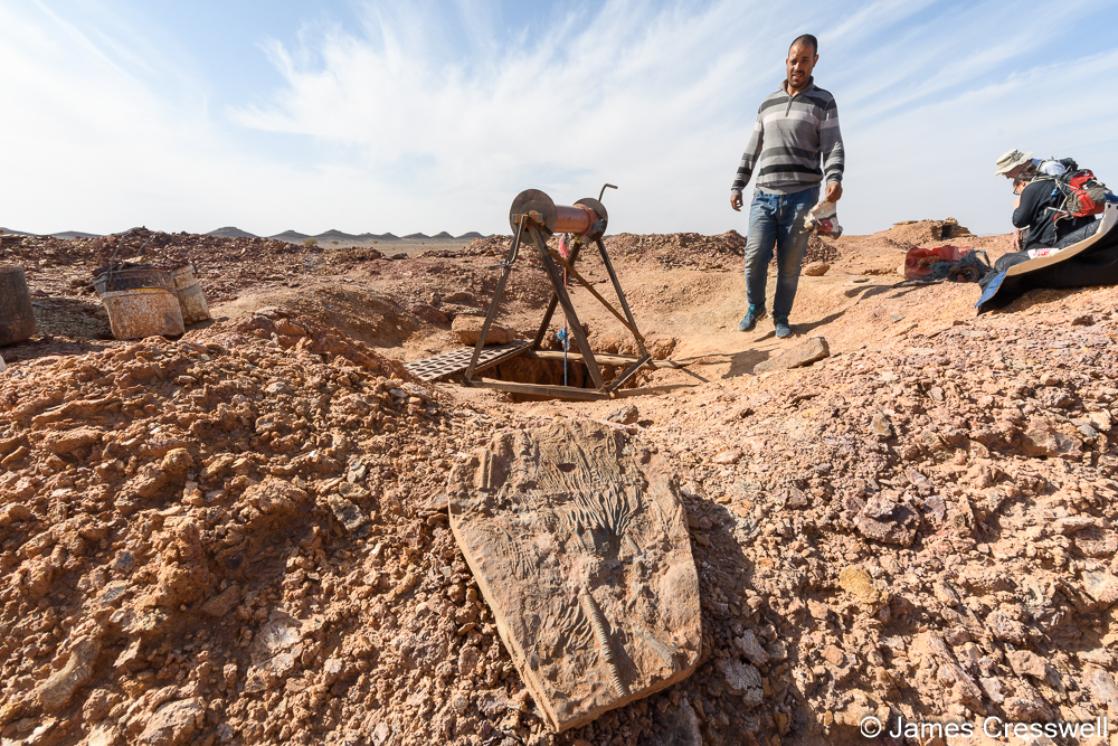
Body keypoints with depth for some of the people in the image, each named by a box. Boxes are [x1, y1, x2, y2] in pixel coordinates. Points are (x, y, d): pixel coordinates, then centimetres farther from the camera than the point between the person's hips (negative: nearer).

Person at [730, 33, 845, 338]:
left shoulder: (823, 101, 9)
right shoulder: (767, 104, 19)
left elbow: (833, 145, -1)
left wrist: (834, 178, -20)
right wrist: (737, 185, 10)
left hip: (802, 195, -2)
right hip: (764, 195, 2)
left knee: (790, 264, -1)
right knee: (754, 257, -8)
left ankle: (781, 316, 14)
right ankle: (754, 307, 15)